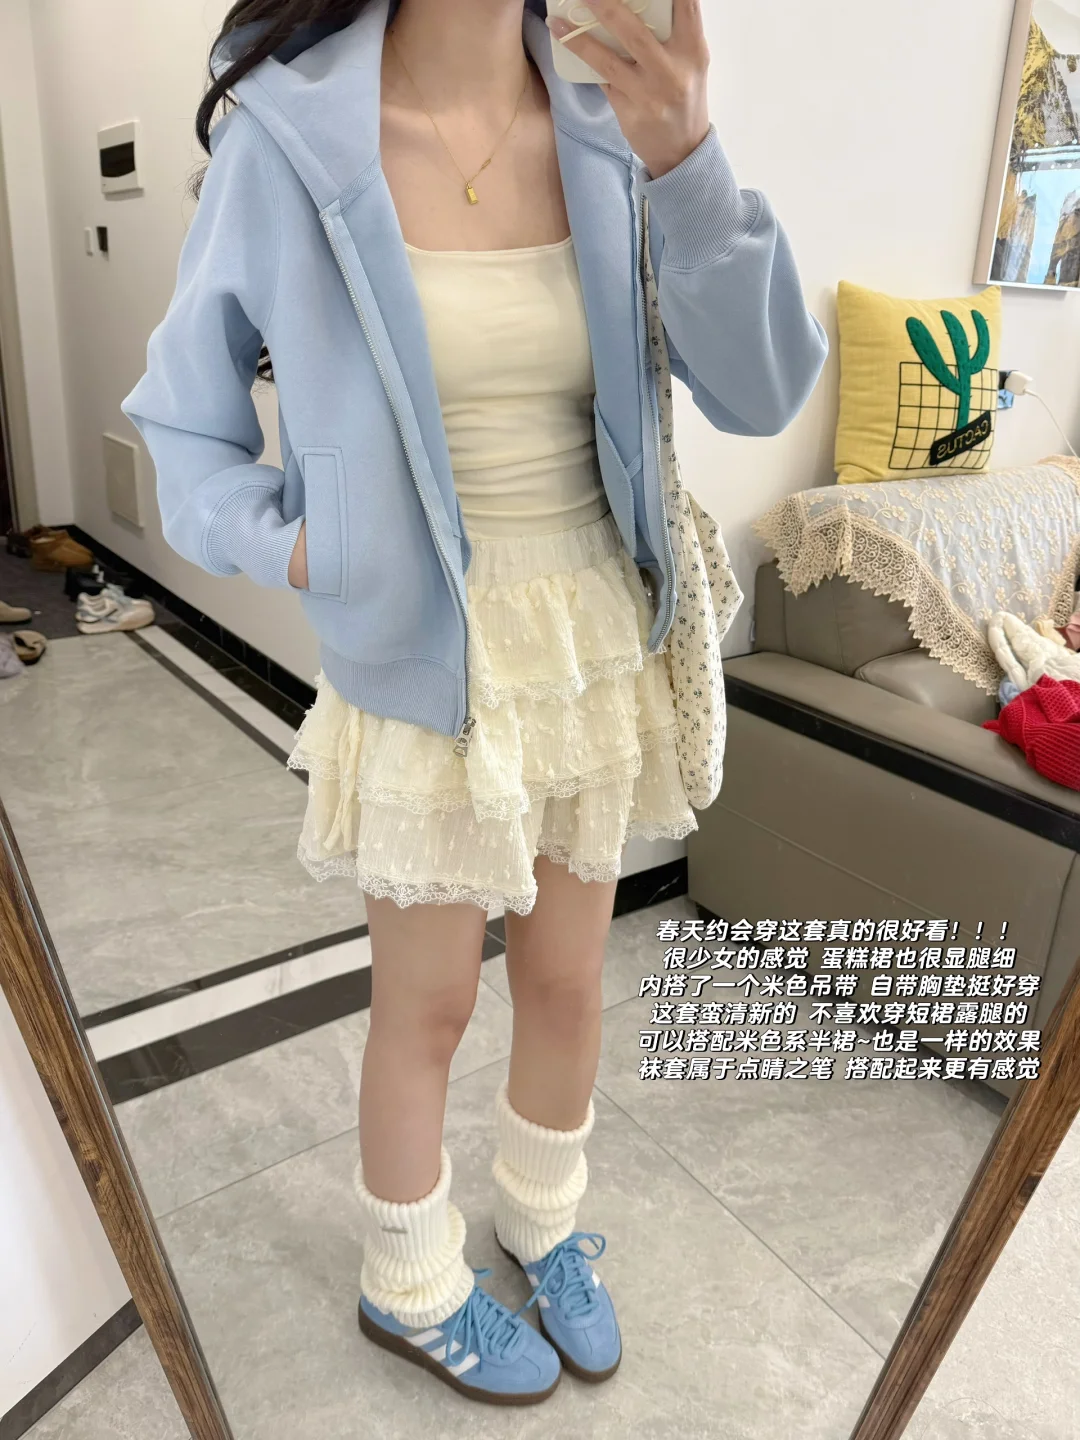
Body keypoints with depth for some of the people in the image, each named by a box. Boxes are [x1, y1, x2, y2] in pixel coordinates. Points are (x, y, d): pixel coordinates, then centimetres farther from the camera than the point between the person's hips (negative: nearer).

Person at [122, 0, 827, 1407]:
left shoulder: (612, 127, -2)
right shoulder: (292, 131, -10)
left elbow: (761, 391, -11)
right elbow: (186, 409, 0)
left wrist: (689, 165, -25)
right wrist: (285, 543, -16)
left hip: (598, 644, 4)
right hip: (427, 662, -3)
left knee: (568, 977, 18)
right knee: (428, 1009, 12)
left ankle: (543, 1222, 49)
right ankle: (410, 1290, 42)